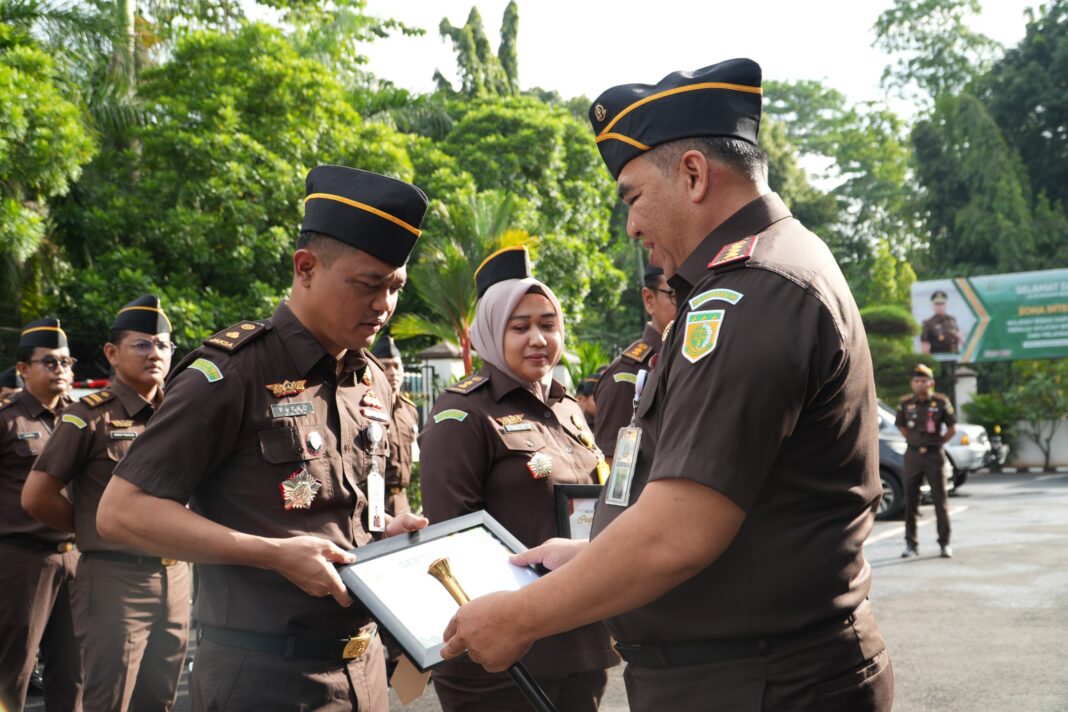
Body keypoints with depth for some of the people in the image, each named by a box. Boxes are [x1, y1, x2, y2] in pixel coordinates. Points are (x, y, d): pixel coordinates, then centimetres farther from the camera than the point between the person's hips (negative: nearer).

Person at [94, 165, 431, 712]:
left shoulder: (373, 384, 8)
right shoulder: (231, 372, -13)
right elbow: (121, 512, -15)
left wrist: (383, 530, 0)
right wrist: (275, 555, -20)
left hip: (364, 666, 7)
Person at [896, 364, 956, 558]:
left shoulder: (941, 402, -4)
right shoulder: (906, 403, 2)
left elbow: (952, 429, 3)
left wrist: (936, 442, 1)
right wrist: (914, 441, 9)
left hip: (934, 455, -2)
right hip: (912, 455, 2)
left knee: (940, 501, 1)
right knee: (910, 502, 5)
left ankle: (945, 543, 10)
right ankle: (911, 543, 14)